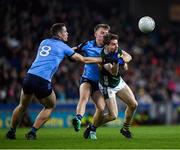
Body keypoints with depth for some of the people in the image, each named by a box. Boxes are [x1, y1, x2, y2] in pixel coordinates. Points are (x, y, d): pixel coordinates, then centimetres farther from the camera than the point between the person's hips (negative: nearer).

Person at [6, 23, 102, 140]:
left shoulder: (44, 42, 21)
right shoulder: (63, 47, 7)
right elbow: (83, 60, 10)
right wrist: (102, 59, 20)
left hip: (29, 77, 5)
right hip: (43, 81, -5)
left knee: (22, 106, 24)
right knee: (50, 107, 20)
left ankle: (11, 132, 28)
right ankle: (32, 132, 11)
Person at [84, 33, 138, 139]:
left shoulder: (116, 49, -12)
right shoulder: (103, 58, -33)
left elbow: (128, 56, 5)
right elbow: (114, 72, -40)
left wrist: (123, 61, -16)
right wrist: (116, 62, -57)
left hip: (119, 82, 7)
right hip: (107, 87, -7)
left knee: (133, 104, 0)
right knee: (113, 115, -11)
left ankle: (125, 129, 21)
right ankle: (92, 128, 11)